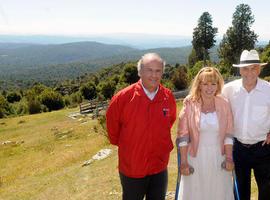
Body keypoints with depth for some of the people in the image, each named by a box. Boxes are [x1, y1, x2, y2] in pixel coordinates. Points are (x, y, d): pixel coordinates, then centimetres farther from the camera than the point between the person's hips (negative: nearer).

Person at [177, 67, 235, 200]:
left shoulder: (224, 104, -1)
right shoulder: (190, 104, -10)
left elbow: (228, 134, 2)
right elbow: (183, 135, -8)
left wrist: (229, 157, -3)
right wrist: (184, 161, -9)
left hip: (218, 158, 2)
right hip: (196, 157, -2)